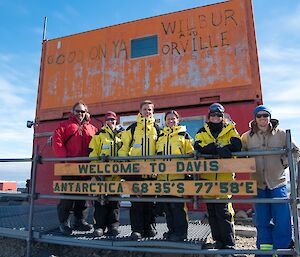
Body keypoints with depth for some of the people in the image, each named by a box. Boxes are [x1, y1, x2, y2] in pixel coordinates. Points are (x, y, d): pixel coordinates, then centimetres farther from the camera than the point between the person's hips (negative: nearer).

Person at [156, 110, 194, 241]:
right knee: (167, 204, 10)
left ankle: (181, 231, 7)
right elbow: (157, 154, 22)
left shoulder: (184, 134, 7)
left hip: (178, 175, -5)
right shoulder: (161, 136, 18)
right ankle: (172, 229, 23)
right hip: (163, 175, 5)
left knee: (177, 204, -6)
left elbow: (190, 153, 3)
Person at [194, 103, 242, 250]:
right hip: (207, 176, 3)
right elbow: (198, 147, -9)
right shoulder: (202, 132, 11)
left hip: (225, 176, -2)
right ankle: (218, 240, 24)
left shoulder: (230, 129, 8)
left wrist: (212, 148, -23)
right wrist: (218, 149, -26)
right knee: (211, 210, 10)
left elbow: (237, 145, -11)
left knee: (223, 210, -3)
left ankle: (229, 243, 10)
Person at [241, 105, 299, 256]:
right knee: (262, 222, 8)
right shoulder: (247, 137, 4)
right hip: (258, 184, 1)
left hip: (278, 183, -1)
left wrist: (285, 162, -4)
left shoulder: (280, 134, 3)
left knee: (283, 221, -2)